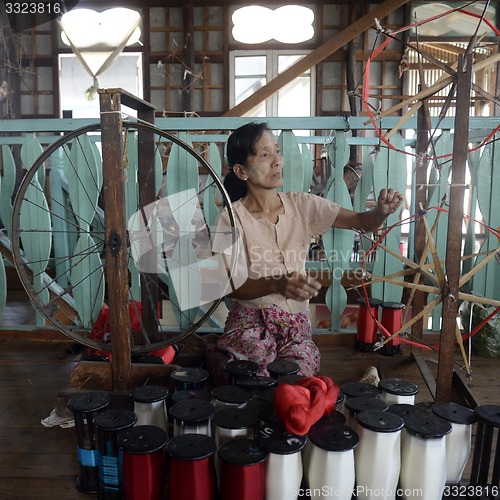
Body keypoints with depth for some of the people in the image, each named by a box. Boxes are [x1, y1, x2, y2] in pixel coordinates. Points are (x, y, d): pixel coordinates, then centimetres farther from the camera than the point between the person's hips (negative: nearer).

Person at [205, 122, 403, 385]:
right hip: (251, 324, -3)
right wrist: (277, 285, -36)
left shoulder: (302, 205, 0)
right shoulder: (232, 218, -11)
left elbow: (362, 221, -3)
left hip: (296, 325, 3)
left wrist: (382, 211, -27)